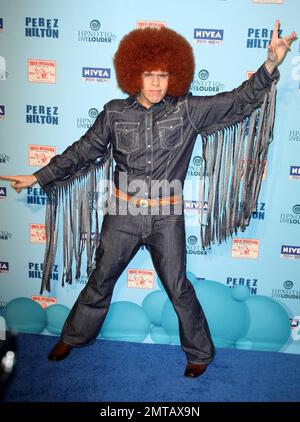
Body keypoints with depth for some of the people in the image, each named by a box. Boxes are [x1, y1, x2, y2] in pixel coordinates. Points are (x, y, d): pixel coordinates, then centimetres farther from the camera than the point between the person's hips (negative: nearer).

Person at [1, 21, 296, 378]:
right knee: (100, 280, 17)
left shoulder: (188, 110, -4)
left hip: (167, 217, -1)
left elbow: (238, 100, -6)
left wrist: (270, 65, -21)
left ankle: (200, 352, 34)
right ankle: (73, 337, 41)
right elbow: (82, 151, 4)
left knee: (179, 289, 10)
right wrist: (38, 177, 4)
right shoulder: (115, 113, -3)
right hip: (123, 214, 1)